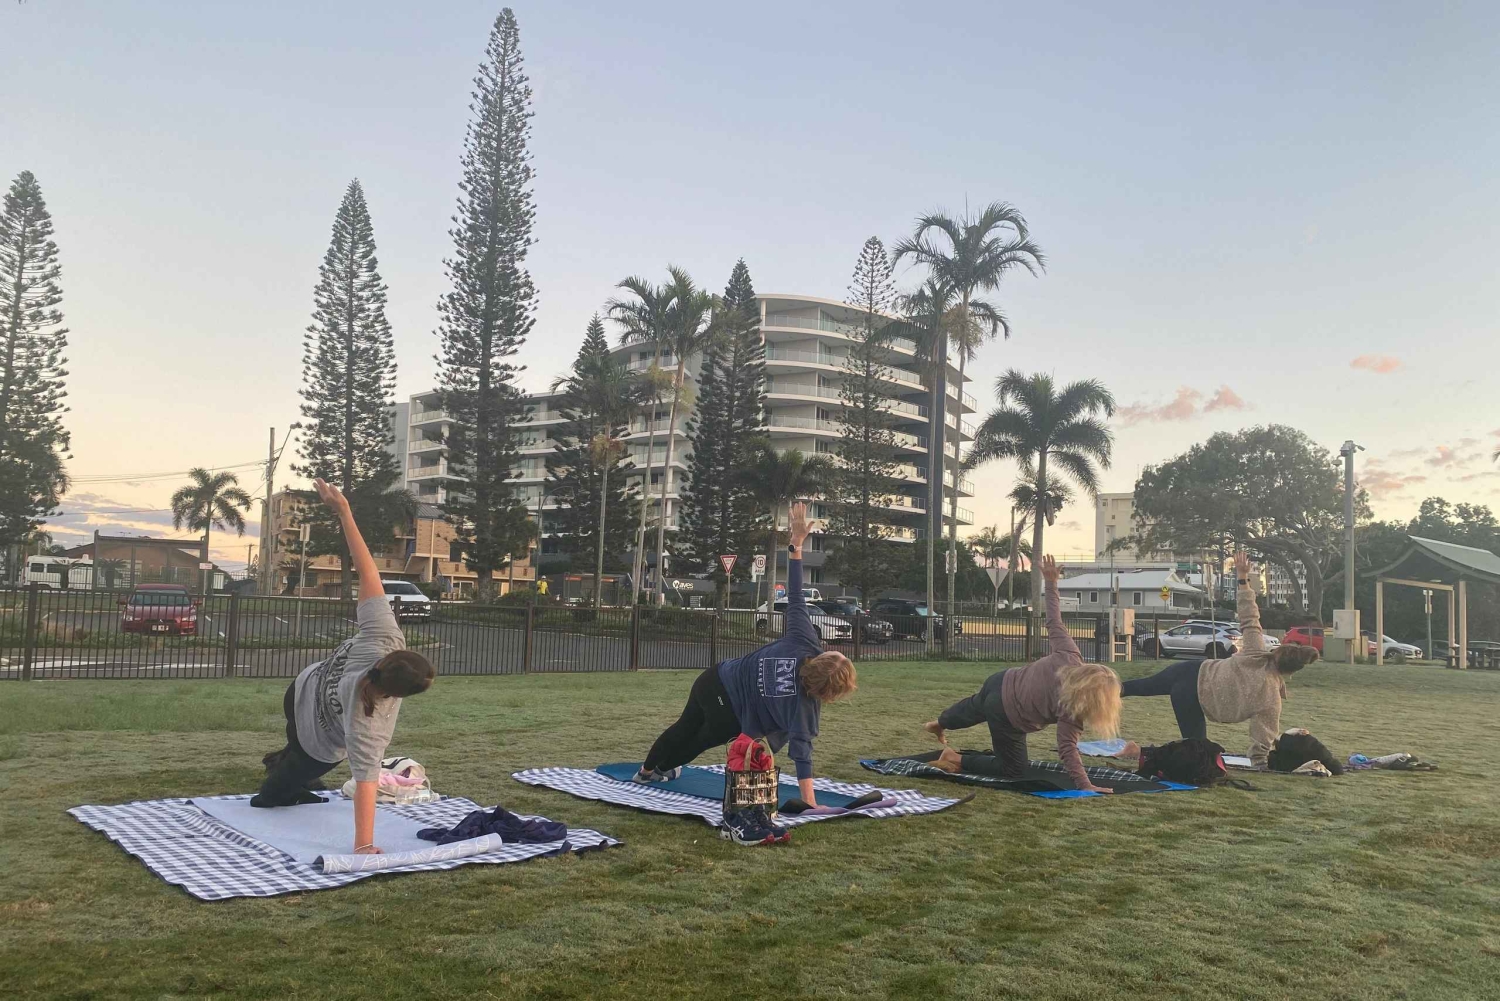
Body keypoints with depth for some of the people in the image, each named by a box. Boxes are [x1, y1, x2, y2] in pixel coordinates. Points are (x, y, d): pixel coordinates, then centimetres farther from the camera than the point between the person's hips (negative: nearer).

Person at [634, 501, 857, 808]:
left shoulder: (804, 642, -22)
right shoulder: (803, 704, -30)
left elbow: (794, 596, -21)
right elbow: (801, 748, -37)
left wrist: (797, 542, -18)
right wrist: (810, 803, -41)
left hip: (714, 681, 4)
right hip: (727, 709, -4)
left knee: (685, 729, 30)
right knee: (707, 738, 31)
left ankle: (647, 769, 55)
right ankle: (659, 770, 56)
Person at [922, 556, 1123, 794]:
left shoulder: (1070, 657, -16)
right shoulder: (1070, 709, -29)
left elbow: (1054, 622, -8)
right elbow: (1067, 749, -33)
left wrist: (1051, 583, 3)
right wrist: (1085, 786, -34)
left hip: (1001, 683, 8)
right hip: (1006, 714, -7)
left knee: (972, 708, 39)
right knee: (1013, 770, 10)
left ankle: (938, 725, 69)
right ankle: (955, 760, 10)